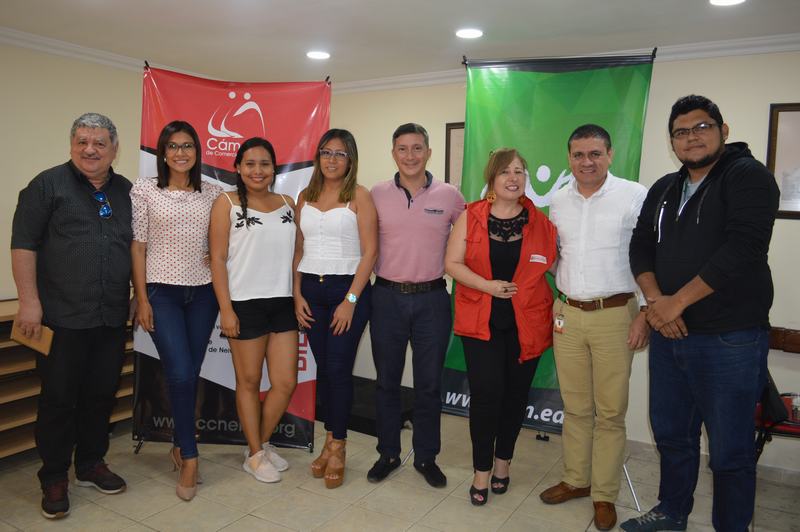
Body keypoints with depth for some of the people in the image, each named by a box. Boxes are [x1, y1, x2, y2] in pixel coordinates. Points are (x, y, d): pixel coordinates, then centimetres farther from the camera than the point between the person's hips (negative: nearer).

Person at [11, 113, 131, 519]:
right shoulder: (48, 184, -1)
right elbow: (23, 245, -6)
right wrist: (29, 301, -12)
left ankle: (91, 464, 29)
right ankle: (54, 478, 19)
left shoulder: (126, 192, 12)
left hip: (112, 318, 4)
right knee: (58, 399, 4)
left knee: (101, 395, 12)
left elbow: (137, 246, 19)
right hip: (62, 318, -4)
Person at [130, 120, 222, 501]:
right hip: (161, 291, -3)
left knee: (190, 374, 8)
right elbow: (137, 245, -2)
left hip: (202, 292, 3)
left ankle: (179, 445, 29)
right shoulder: (144, 190, 0)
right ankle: (190, 456, 8)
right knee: (180, 375, -10)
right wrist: (141, 299, -6)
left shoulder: (213, 192, 6)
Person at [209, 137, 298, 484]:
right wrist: (226, 309, -11)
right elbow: (218, 259, -5)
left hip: (283, 303, 4)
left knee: (286, 383, 6)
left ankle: (262, 443, 29)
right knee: (249, 382, 8)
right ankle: (255, 455, 24)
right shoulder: (226, 203, -2)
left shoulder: (287, 204, 9)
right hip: (245, 305, -4)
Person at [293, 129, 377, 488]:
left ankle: (337, 448, 13)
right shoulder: (305, 197, 11)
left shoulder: (359, 196, -3)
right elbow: (299, 250, 13)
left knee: (339, 368, -3)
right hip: (312, 290, 4)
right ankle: (330, 440, 24)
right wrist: (297, 294, 4)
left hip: (347, 288, -4)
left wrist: (351, 300, -14)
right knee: (323, 367, 10)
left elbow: (369, 251, -9)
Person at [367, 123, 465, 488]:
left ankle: (426, 457, 26)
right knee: (386, 381, 11)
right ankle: (388, 454, 28)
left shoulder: (449, 195, -1)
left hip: (432, 299, 0)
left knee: (429, 384, 9)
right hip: (387, 297, 1)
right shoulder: (377, 195, 0)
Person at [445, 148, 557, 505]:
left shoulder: (540, 221, 4)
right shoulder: (471, 217, 1)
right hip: (481, 322, -1)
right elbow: (452, 264, -3)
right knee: (486, 392, -5)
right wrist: (488, 285, -16)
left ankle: (503, 461, 31)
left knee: (515, 394, 10)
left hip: (526, 324, 2)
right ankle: (482, 470, 13)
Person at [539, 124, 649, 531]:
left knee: (610, 411, 5)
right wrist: (553, 307, 12)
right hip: (567, 314, 4)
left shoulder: (635, 196, -7)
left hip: (615, 315, -4)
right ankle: (575, 479, 30)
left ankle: (604, 494, 21)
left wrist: (645, 315, -10)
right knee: (575, 406, 14)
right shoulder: (558, 200, 8)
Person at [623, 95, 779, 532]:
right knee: (671, 434, 20)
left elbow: (742, 249, -20)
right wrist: (655, 300, -9)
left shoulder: (748, 176, -7)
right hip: (668, 334, 7)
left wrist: (676, 302, -17)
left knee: (730, 451, 7)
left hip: (730, 340, -6)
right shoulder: (663, 189, 14)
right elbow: (641, 247, 9)